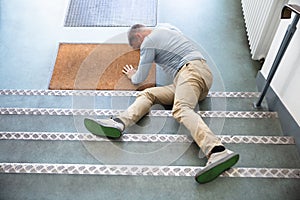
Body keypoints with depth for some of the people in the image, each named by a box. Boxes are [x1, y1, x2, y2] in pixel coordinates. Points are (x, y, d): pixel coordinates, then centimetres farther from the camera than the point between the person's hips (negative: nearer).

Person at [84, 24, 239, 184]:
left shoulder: (148, 42, 4)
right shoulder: (165, 28, 30)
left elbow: (140, 79, 7)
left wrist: (132, 76, 30)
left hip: (191, 69, -9)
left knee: (181, 109, -33)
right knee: (148, 94, -3)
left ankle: (218, 152, -56)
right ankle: (119, 124, -27)